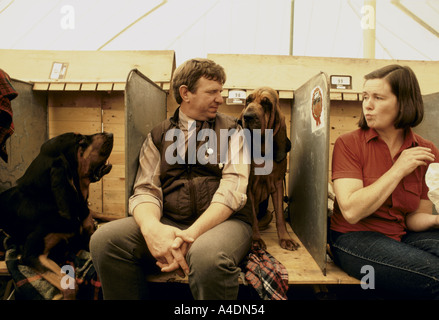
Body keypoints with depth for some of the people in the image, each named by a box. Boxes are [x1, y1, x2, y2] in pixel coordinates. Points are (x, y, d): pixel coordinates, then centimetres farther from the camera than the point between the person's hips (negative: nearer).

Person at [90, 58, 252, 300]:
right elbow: (145, 190, 2)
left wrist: (192, 235, -20)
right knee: (104, 239, -20)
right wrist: (151, 227, -22)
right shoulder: (159, 135, 12)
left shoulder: (230, 130, 7)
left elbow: (233, 189, -6)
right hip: (169, 223, 3)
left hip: (222, 221, -2)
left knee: (207, 255, -35)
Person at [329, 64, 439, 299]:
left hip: (402, 236, 5)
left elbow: (414, 217, 6)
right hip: (353, 238, -4)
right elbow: (351, 211, -19)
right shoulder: (348, 144, -9)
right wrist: (398, 170, -17)